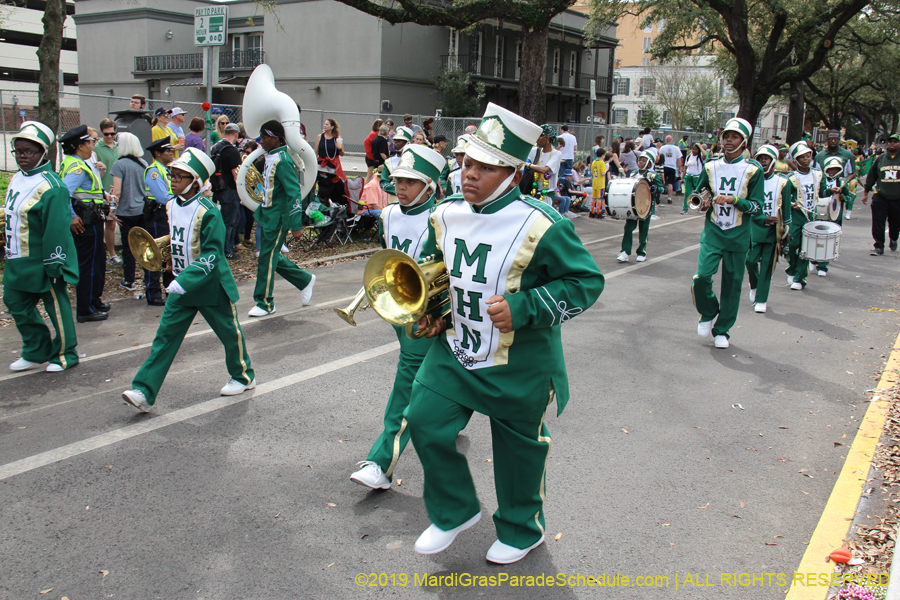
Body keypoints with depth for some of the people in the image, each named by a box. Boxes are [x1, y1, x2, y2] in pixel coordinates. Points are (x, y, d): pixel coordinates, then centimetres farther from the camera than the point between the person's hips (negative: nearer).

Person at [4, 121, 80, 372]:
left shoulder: (50, 186, -19)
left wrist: (53, 264, -21)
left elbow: (56, 228, -21)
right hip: (18, 261, 9)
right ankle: (36, 351, 29)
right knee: (16, 303, 15)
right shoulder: (17, 179, 10)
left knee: (56, 306, 3)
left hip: (43, 263, -9)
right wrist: (9, 249, 22)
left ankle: (65, 354, 18)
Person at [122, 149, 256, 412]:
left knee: (229, 332, 11)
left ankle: (243, 376, 33)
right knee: (166, 335, 0)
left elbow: (211, 256, -24)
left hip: (211, 285, -6)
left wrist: (184, 280, -31)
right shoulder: (171, 206, 3)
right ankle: (143, 391, -1)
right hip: (181, 286, 6)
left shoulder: (207, 212, -20)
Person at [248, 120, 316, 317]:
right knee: (272, 256, 15)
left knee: (267, 258, -2)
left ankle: (265, 303, 9)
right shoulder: (270, 157, 9)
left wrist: (296, 225, -23)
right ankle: (305, 280, 30)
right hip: (267, 215, 9)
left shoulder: (282, 161, -19)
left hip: (278, 218, -9)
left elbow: (294, 193, -22)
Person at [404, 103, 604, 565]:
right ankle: (454, 511, 22)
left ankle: (521, 530, 39)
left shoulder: (540, 225, -20)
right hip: (453, 352, 5)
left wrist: (522, 308, -27)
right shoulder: (445, 216, -1)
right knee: (425, 423, -4)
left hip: (518, 366, -4)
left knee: (519, 449, 12)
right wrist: (430, 312, 1)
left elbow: (587, 281, -17)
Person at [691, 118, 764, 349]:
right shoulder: (710, 167, 6)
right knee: (701, 277, -15)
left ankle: (722, 330, 21)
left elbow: (757, 207, -6)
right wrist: (703, 203, -4)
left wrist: (733, 200, -21)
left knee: (732, 285, 5)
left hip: (738, 236, -1)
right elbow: (698, 194, 19)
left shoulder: (753, 170, -3)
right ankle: (708, 313, 14)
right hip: (712, 233, 1)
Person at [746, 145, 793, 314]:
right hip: (755, 227, 1)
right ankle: (754, 286, 26)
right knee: (751, 260, -5)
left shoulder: (783, 182, -2)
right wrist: (763, 218, -17)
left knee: (767, 265, 0)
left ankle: (761, 300, 7)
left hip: (773, 230, -1)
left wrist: (786, 232, 1)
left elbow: (786, 209, 2)